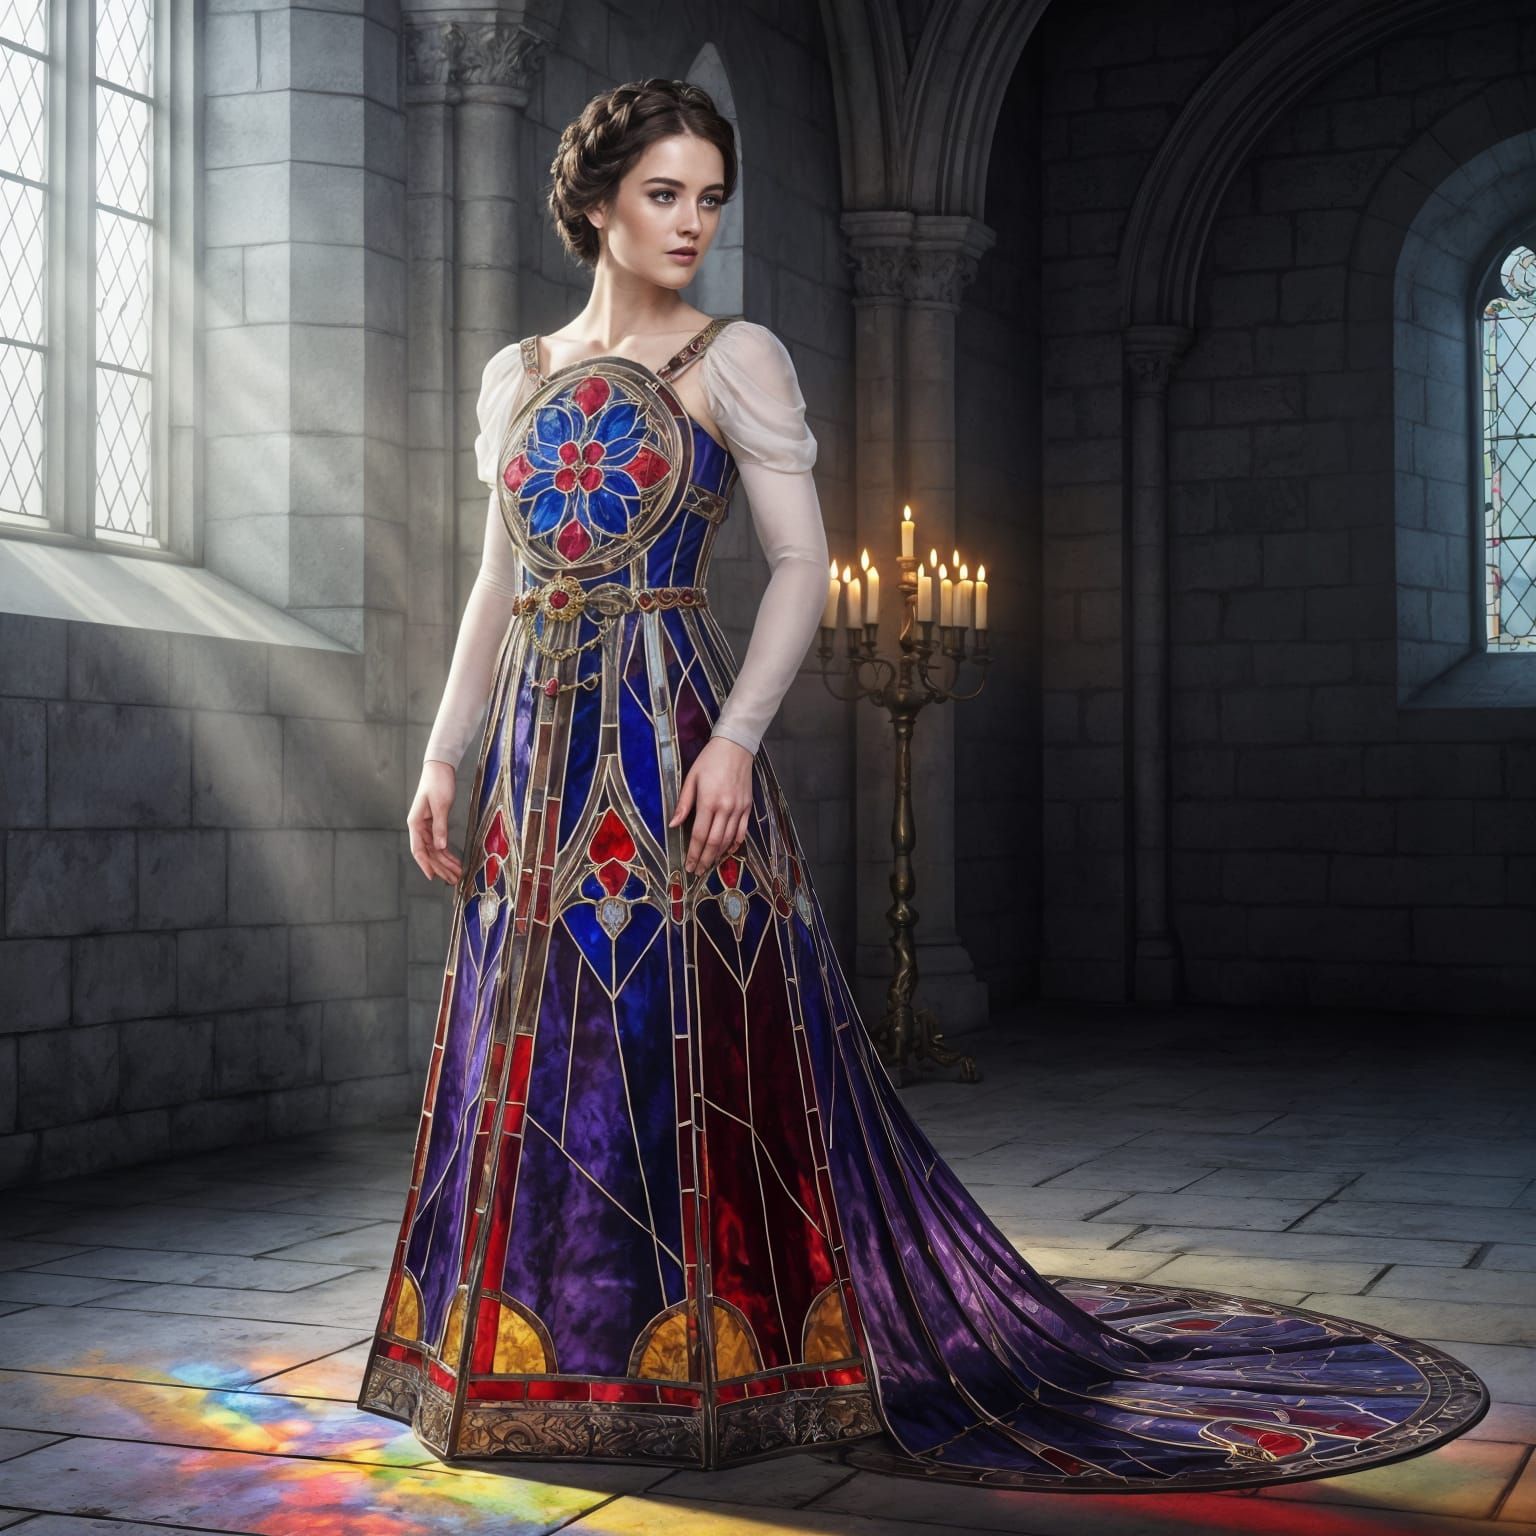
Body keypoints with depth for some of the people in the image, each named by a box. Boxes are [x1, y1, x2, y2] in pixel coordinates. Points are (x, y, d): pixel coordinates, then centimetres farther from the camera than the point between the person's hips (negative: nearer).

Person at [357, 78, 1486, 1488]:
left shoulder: (735, 357, 0)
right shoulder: (519, 373, 14)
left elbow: (803, 563, -7)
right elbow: (496, 586, 16)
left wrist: (735, 737, -19)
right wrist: (443, 753, 10)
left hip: (669, 734, -5)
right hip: (540, 746, 5)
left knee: (685, 1049, -4)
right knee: (536, 1065, 8)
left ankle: (699, 1362, 7)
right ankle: (530, 1362, 20)